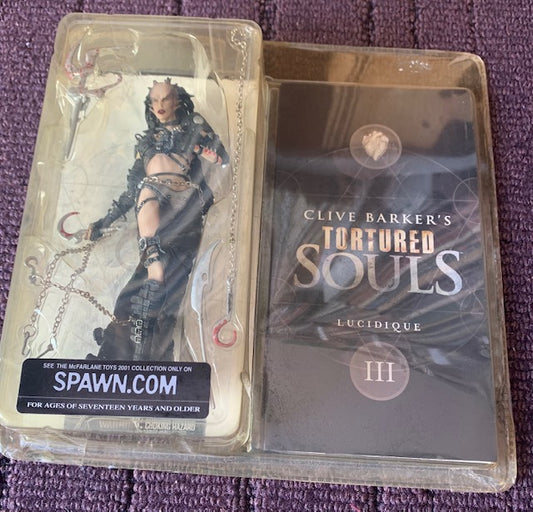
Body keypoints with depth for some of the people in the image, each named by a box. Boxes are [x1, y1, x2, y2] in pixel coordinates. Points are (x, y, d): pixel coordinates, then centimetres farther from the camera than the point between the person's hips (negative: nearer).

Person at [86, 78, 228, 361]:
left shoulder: (194, 126, 20)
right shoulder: (145, 140, 29)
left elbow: (222, 159, 7)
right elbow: (133, 188, 25)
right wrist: (105, 221, 20)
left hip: (185, 198, -2)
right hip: (152, 196, 2)